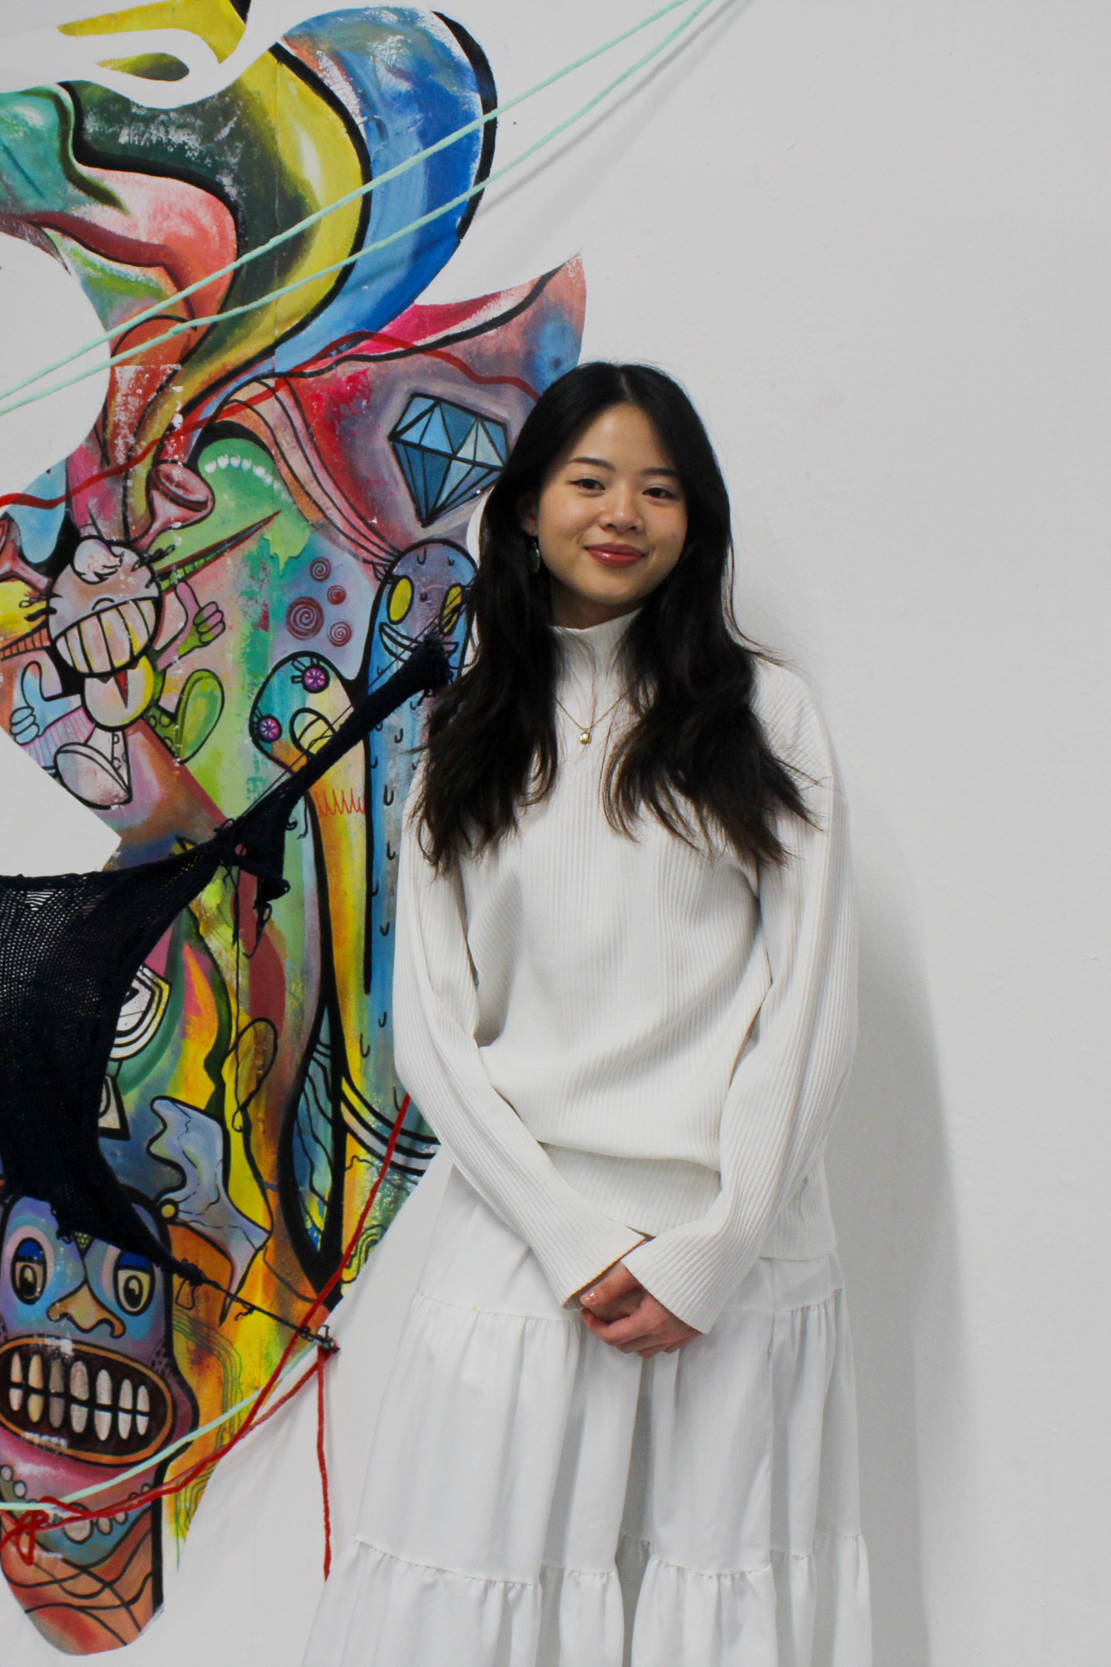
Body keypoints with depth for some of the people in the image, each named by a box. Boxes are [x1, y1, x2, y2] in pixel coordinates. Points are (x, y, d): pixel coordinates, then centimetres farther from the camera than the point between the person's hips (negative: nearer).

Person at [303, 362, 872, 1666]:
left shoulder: (767, 713, 5)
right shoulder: (465, 739, 8)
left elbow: (810, 998, 0)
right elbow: (430, 1024, 3)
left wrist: (709, 1250, -7)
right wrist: (579, 1241, -7)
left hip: (739, 1256, 0)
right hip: (521, 1240, 1)